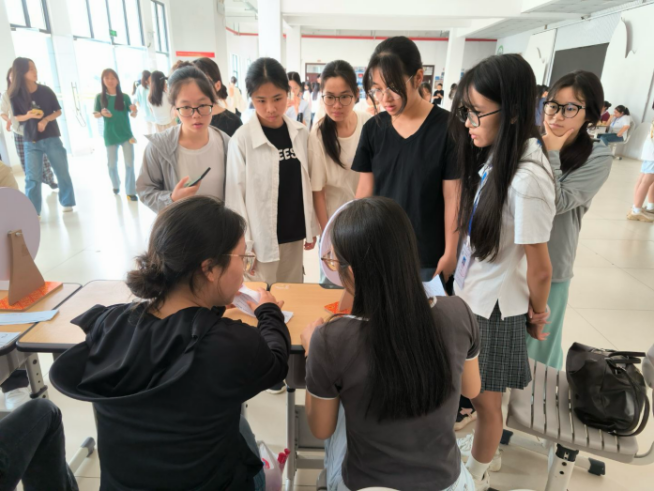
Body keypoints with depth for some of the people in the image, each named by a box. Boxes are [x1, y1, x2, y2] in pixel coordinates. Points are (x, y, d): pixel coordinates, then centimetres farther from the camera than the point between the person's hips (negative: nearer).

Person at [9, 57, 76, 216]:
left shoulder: (46, 91, -4)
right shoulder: (15, 96, -5)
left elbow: (58, 111, 3)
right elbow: (17, 117, 4)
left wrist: (45, 120, -15)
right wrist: (29, 115, -17)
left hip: (51, 138, 1)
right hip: (31, 142, -1)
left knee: (62, 172, 7)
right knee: (32, 178, -3)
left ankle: (67, 202, 23)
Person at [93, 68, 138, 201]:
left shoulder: (124, 97, -2)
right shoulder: (100, 97, -1)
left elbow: (133, 115, 0)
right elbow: (95, 114, 4)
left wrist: (134, 110, -23)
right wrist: (102, 113, -18)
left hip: (126, 133, -1)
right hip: (110, 136, 1)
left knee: (129, 163, -4)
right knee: (112, 163, 13)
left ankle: (130, 192, 1)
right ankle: (115, 185, 37)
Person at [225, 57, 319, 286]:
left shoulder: (301, 133, 0)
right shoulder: (242, 139, -13)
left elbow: (306, 182, 7)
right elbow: (235, 195, -9)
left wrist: (311, 227, 10)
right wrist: (243, 245, -9)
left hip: (294, 234, 4)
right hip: (262, 238, -4)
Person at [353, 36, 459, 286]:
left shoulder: (447, 127, -12)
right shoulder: (373, 129, -2)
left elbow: (452, 197, -10)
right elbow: (365, 192, 3)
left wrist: (450, 253, -8)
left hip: (427, 258, -3)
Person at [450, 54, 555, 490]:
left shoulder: (527, 178, -27)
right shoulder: (495, 157, -2)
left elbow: (540, 269, -18)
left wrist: (536, 315, -2)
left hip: (496, 309, -7)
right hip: (473, 295, 7)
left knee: (485, 400, 16)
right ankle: (483, 450, 51)